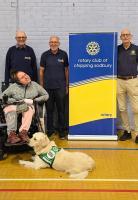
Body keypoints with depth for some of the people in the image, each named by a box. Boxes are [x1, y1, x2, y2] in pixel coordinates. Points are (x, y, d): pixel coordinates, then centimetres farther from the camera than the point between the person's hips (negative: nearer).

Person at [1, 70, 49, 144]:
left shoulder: (35, 85, 4)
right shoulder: (13, 87, -1)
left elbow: (46, 95, 8)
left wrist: (33, 101, -7)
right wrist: (22, 101, -13)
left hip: (29, 106, 1)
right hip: (14, 106, 0)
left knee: (29, 109, -34)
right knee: (8, 109, -33)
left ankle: (23, 132, -45)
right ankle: (11, 133, -44)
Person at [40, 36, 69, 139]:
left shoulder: (63, 54, 2)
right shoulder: (45, 55, 3)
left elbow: (66, 70, 7)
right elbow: (41, 71, 6)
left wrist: (67, 85, 6)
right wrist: (41, 85, 2)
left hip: (60, 86, 0)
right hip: (48, 87, 1)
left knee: (61, 109, 4)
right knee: (49, 109, 7)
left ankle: (61, 131, 14)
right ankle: (50, 129, 19)